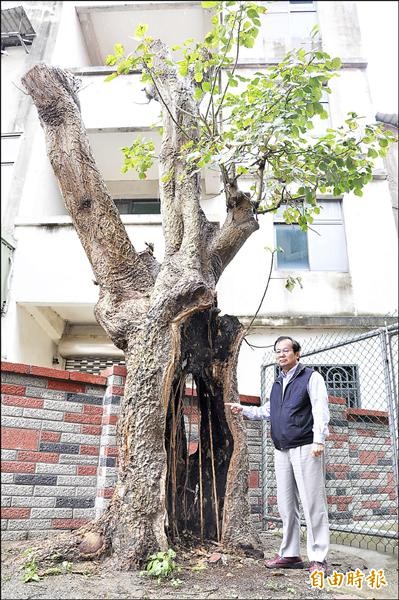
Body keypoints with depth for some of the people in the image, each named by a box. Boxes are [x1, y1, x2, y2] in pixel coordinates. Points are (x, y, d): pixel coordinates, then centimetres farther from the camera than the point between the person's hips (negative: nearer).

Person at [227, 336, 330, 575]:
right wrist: (243, 409, 15)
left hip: (305, 448, -7)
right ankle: (290, 554, 22)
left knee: (313, 503, -4)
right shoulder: (278, 383, 18)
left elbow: (320, 409, -11)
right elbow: (267, 411, 26)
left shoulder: (311, 377, -3)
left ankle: (319, 558, 5)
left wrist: (319, 440, -20)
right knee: (286, 505, 11)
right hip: (282, 451, 7)